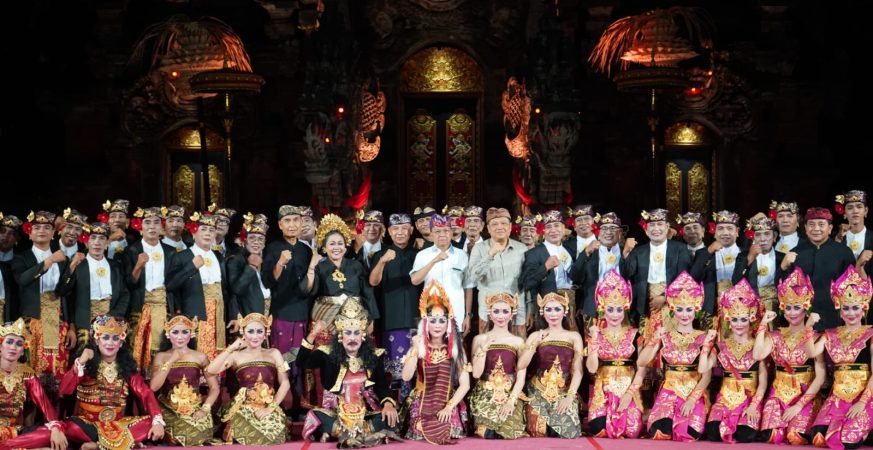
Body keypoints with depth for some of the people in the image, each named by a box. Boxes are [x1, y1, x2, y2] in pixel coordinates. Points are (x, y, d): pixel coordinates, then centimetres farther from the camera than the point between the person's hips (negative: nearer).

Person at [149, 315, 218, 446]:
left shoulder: (200, 357, 4)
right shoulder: (161, 356, 5)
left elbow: (215, 388, 3)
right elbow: (154, 387, -9)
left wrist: (205, 409, -10)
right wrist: (171, 361, -12)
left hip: (194, 411, 1)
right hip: (168, 411, 0)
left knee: (197, 437, -25)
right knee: (180, 436, -27)